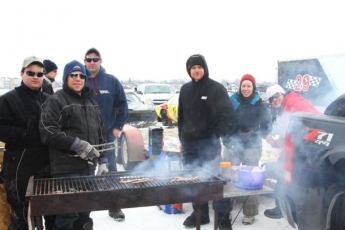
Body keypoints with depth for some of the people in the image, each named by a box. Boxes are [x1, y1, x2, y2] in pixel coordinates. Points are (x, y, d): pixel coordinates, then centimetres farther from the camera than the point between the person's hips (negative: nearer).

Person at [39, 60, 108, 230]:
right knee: (67, 215, -4)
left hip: (88, 167, 7)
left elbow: (99, 133, 20)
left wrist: (102, 160, 13)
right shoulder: (56, 101, -4)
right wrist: (77, 144, -21)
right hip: (66, 169, -7)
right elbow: (47, 132, -16)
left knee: (84, 213, 16)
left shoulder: (90, 101, 17)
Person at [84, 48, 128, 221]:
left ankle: (114, 207, 21)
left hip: (107, 134, 0)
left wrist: (118, 127, -2)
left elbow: (122, 105, 3)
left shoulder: (112, 81, 0)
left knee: (110, 169, 8)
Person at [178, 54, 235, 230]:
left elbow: (228, 113, -9)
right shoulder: (185, 89, 12)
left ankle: (223, 216, 9)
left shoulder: (216, 88, -5)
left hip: (209, 143, -6)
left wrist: (217, 134, -13)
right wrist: (182, 138, 14)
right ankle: (200, 213, 24)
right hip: (189, 143, 6)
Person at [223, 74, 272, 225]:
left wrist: (256, 135, -9)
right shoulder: (232, 102, 2)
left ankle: (250, 213, 14)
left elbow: (267, 126, 5)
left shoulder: (259, 105, 0)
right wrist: (228, 141, -7)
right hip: (232, 146, 1)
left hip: (251, 148, -1)